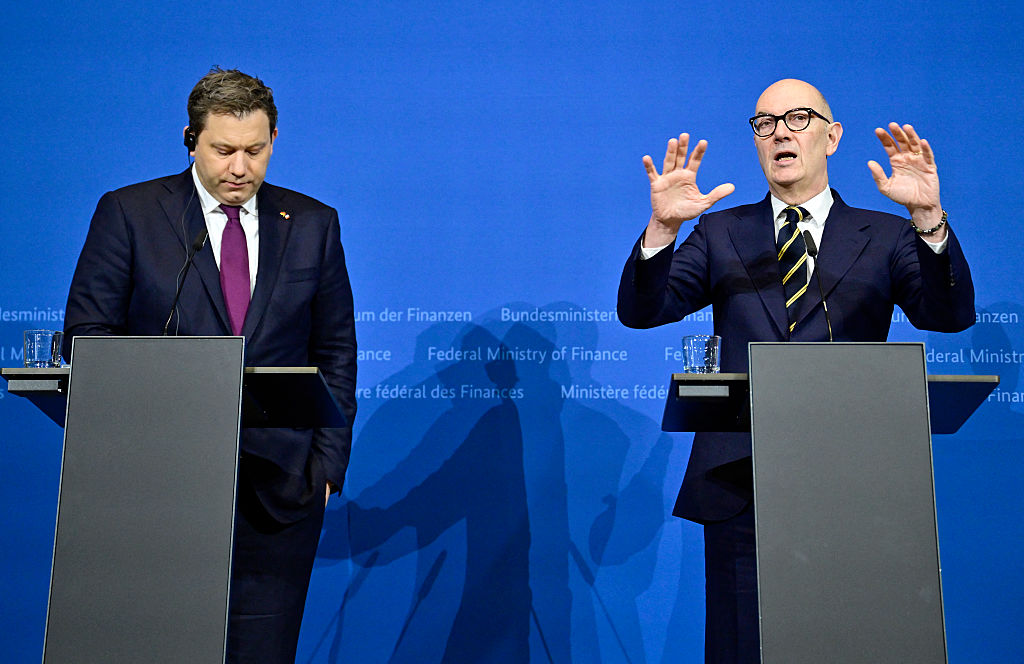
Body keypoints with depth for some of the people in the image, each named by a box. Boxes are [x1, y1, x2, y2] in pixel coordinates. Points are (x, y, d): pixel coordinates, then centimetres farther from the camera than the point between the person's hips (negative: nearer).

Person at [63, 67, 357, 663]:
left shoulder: (313, 224, 8)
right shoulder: (128, 213, 3)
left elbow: (335, 352, 10)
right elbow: (88, 337, 2)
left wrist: (328, 464, 2)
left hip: (279, 485, 1)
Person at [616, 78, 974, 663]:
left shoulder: (885, 237, 11)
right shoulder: (721, 234, 14)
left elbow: (950, 315, -4)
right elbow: (640, 310, 3)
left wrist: (928, 217, -19)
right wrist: (662, 227, -15)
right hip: (741, 482, 1)